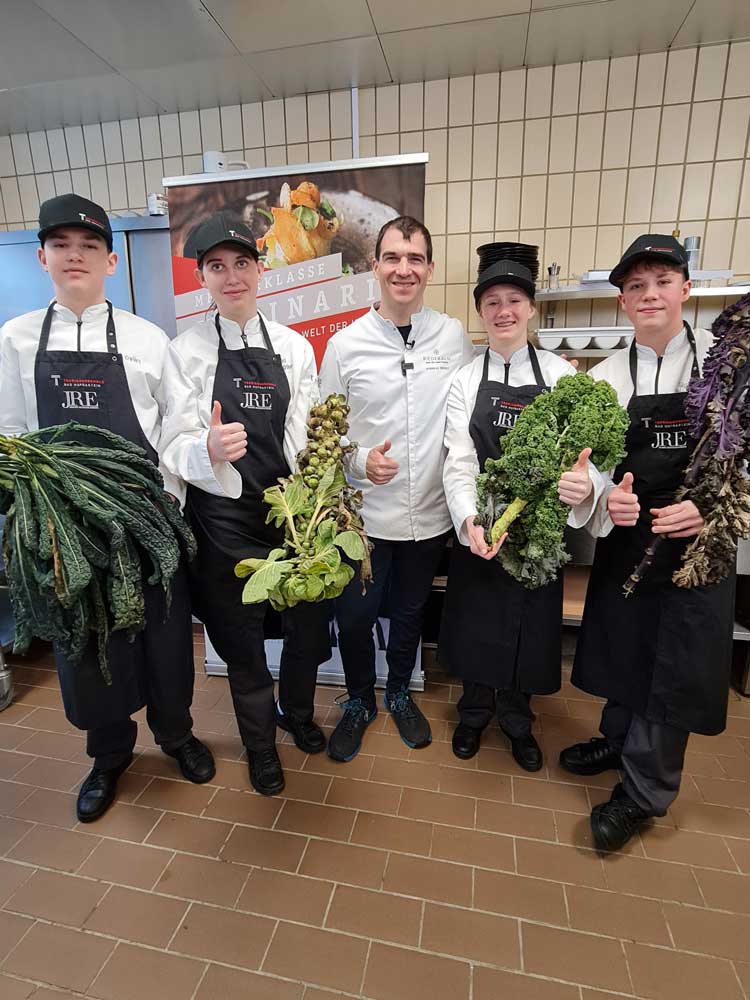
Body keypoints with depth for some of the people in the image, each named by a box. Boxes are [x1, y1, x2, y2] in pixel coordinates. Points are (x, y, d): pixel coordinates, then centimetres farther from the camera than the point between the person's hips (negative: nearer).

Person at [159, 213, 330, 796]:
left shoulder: (294, 347, 4)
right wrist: (209, 449, -31)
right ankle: (260, 741, 44)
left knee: (308, 626, 16)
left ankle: (298, 711, 50)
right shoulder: (186, 351, -4)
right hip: (224, 517, -2)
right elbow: (176, 446, -9)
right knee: (241, 639, 14)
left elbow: (307, 436, 2)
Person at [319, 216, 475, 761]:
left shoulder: (455, 336, -2)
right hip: (364, 513, -1)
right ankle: (359, 702, 39)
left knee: (411, 613, 20)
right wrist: (361, 461, -20)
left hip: (431, 512, 2)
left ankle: (400, 693, 47)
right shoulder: (345, 344, -6)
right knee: (354, 617, 10)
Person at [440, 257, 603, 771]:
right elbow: (459, 461, -11)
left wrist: (585, 486, -35)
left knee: (531, 624, 13)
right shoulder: (465, 380, -2)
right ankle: (475, 710, 42)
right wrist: (468, 519, -28)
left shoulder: (561, 373, -3)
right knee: (477, 621, 13)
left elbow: (578, 448, -11)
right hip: (479, 525, 0)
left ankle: (517, 718, 41)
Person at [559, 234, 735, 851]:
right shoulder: (606, 376, 1)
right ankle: (620, 739, 42)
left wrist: (712, 509, -20)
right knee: (624, 643, 15)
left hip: (700, 539, -2)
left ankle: (643, 794, 25)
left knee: (676, 666, 4)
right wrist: (608, 499, -18)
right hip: (626, 534, 2)